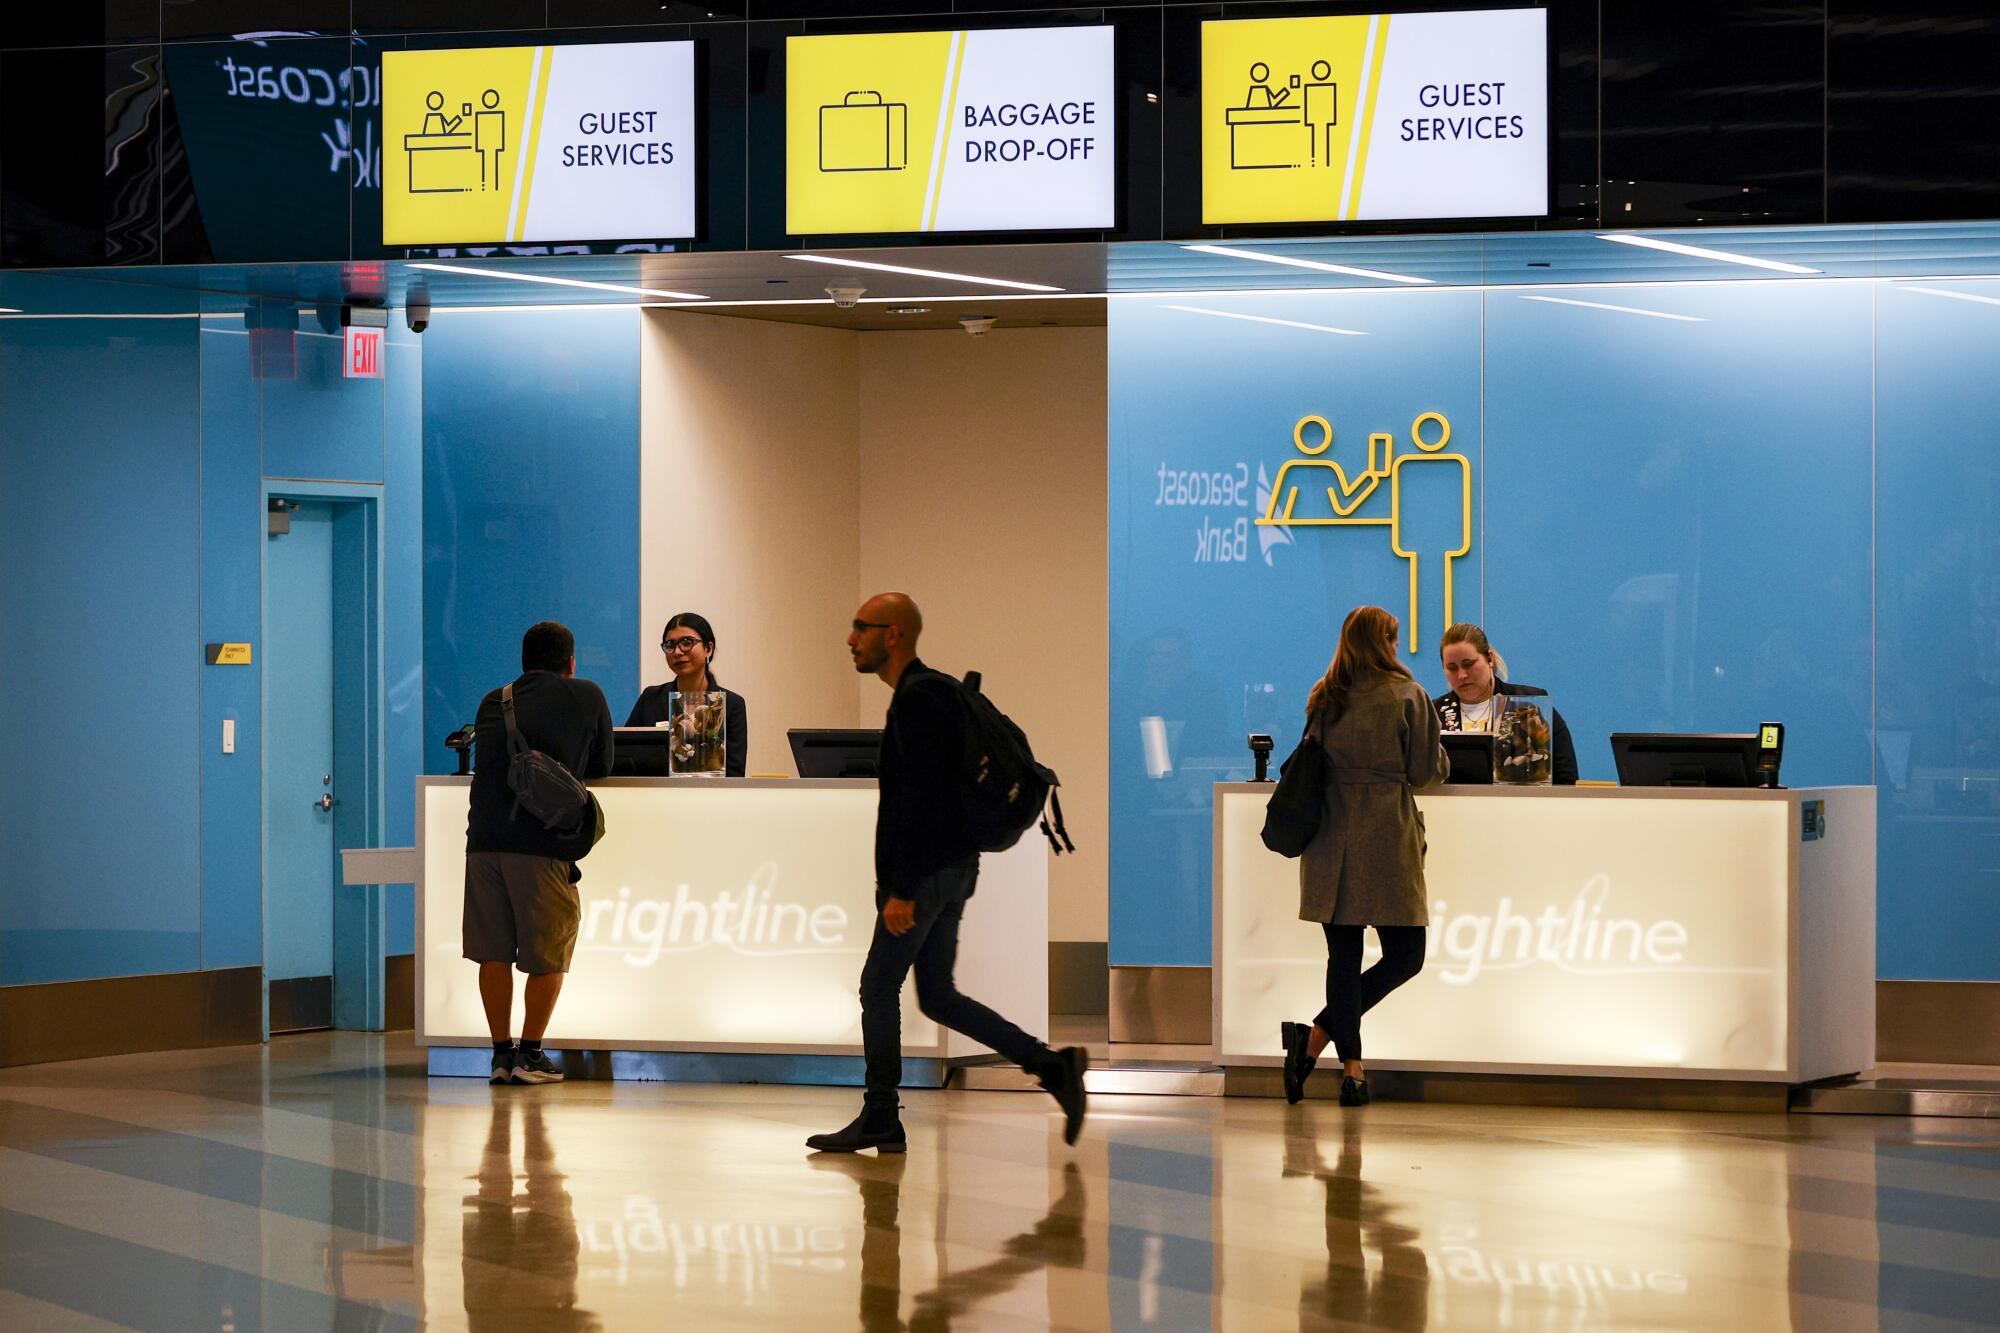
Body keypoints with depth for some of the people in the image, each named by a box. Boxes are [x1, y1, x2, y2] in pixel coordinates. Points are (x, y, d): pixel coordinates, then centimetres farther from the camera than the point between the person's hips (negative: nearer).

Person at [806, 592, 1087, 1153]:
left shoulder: (917, 700, -16)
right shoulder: (929, 694, 16)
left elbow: (921, 800, -23)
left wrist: (902, 890, -24)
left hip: (924, 874, -10)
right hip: (950, 871, 10)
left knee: (878, 989, 0)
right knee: (937, 997, 11)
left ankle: (880, 1119, 8)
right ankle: (1051, 1065, 4)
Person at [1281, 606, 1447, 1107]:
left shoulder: (1324, 699, 9)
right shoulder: (1407, 696, -5)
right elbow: (1427, 771, -4)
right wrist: (1440, 762, 19)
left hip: (1330, 839, 5)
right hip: (1386, 838, -5)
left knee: (1343, 955, 8)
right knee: (1405, 954, 2)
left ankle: (1351, 1067, 4)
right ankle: (1317, 1036, -9)